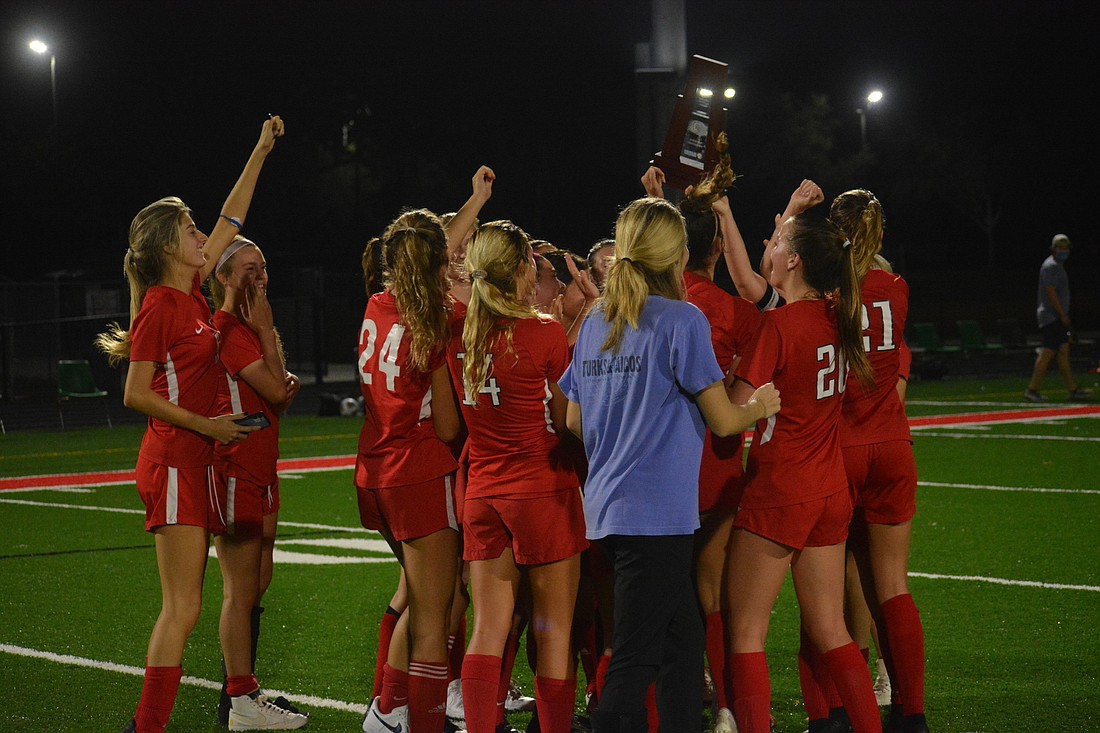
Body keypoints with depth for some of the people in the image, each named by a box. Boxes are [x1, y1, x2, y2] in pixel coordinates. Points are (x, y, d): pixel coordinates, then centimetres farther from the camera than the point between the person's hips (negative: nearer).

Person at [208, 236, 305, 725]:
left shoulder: (249, 327, 16)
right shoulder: (228, 328, -14)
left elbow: (275, 400, 19)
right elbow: (275, 389, -18)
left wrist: (289, 390, -3)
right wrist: (266, 329, -12)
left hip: (260, 469, 10)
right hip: (236, 470, -10)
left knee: (257, 585, 14)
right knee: (241, 590, -6)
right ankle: (236, 703, -1)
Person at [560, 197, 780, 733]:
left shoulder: (595, 322, 11)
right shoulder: (681, 320, -9)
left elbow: (574, 421, 16)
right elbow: (722, 420, -6)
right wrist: (759, 407, 15)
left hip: (606, 506, 8)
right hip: (656, 513, -8)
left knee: (682, 640, 17)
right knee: (635, 658, -7)